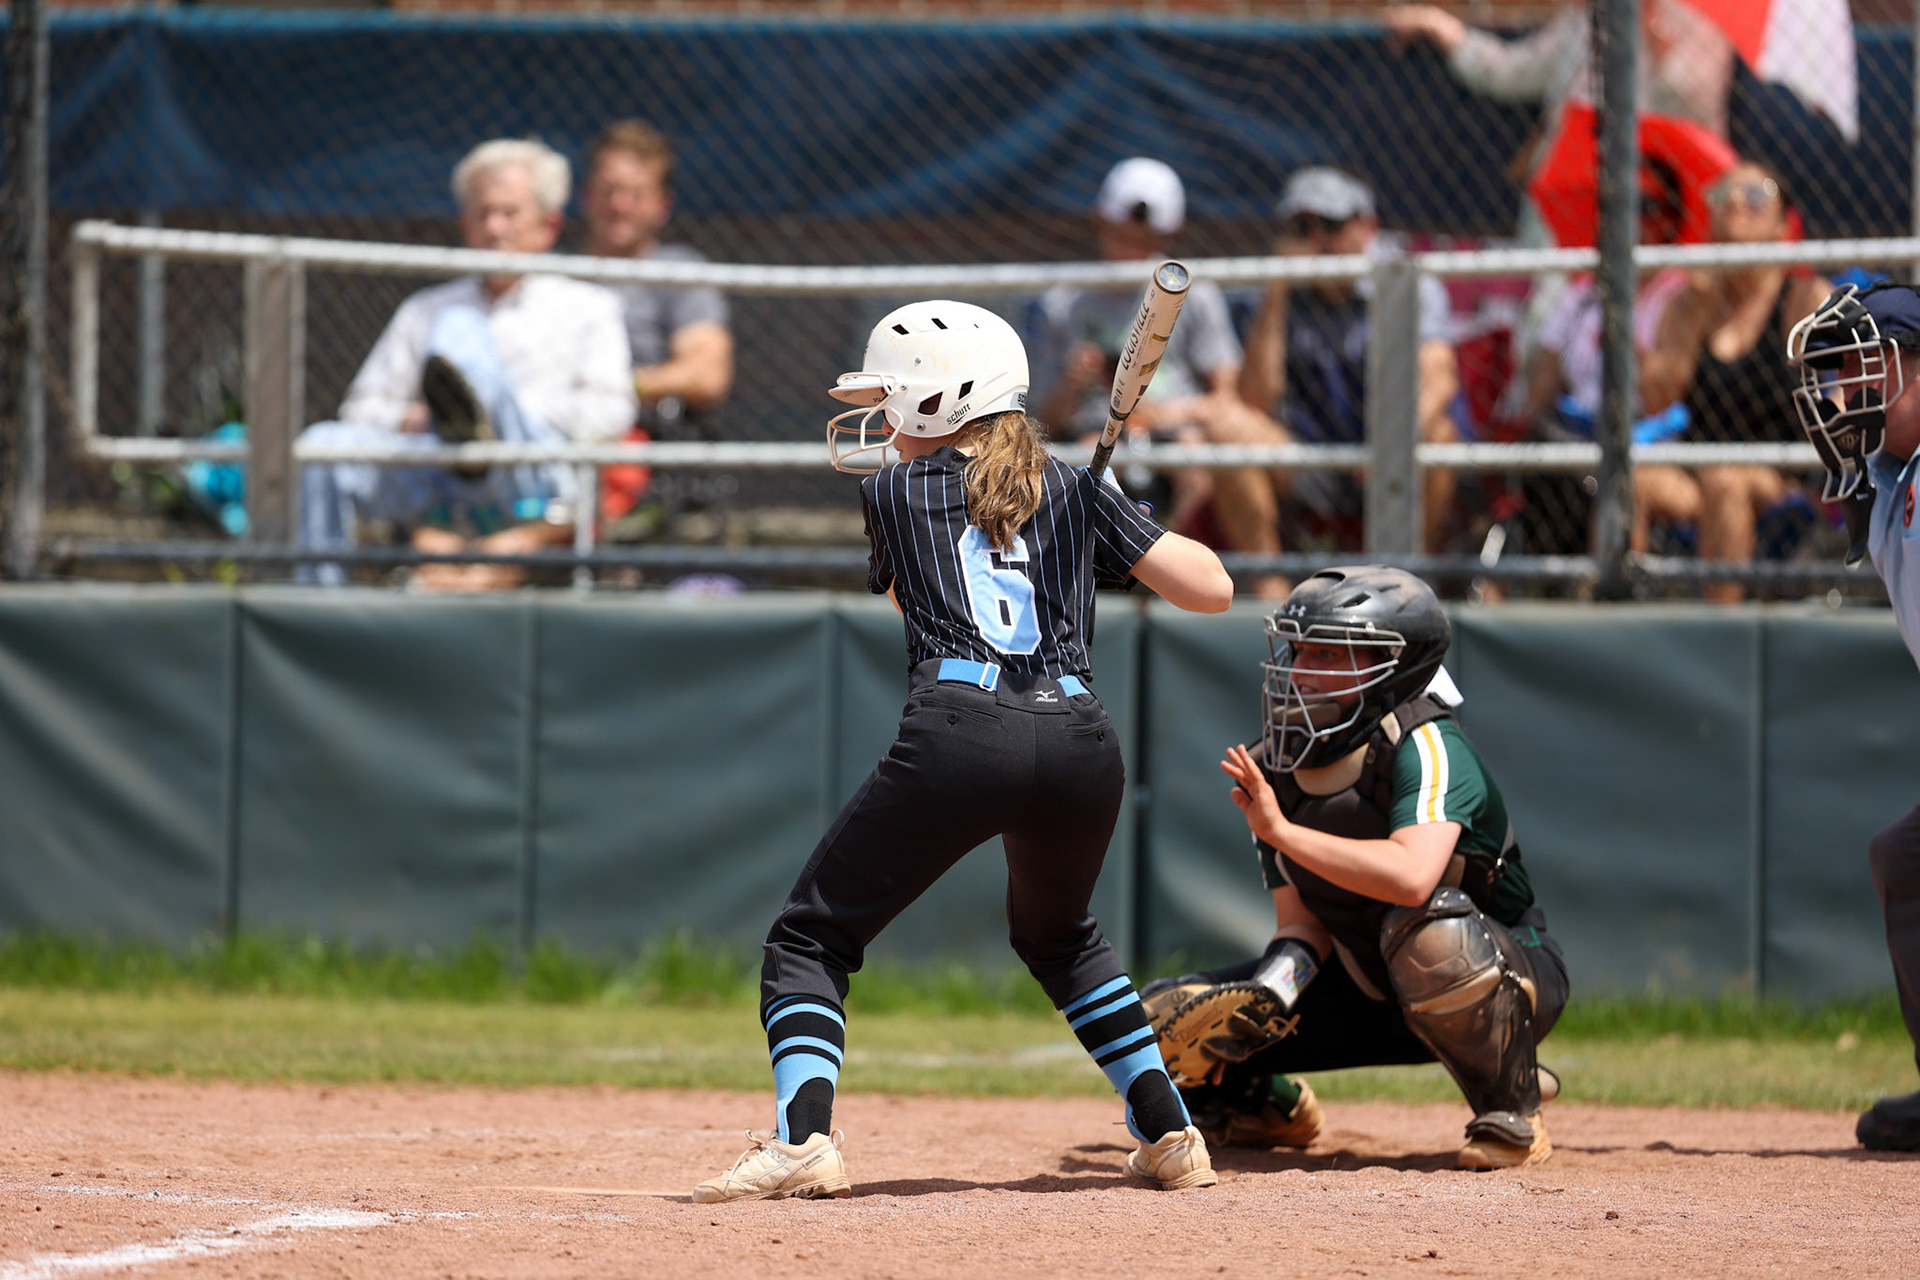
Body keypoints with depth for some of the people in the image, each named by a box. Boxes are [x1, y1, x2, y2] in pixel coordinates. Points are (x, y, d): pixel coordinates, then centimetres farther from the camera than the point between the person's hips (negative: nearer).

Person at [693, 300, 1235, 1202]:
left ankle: (804, 1138, -17)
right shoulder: (1072, 490, 20)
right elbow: (1212, 590, 13)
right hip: (1080, 740, 4)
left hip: (958, 731, -4)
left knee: (811, 938, 7)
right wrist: (1130, 533, 31)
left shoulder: (891, 493, 16)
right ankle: (1170, 1135, 25)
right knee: (1059, 934, 33)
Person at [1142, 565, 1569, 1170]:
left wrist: (1281, 830, -37)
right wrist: (1264, 996, -25)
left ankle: (1512, 1115, -18)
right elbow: (1303, 921, -4)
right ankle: (1272, 1108, 26)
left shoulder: (1426, 747, -25)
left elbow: (1413, 877, -44)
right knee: (1166, 1016, -7)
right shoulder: (1278, 766, -3)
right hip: (1375, 995, 6)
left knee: (1431, 922, -42)